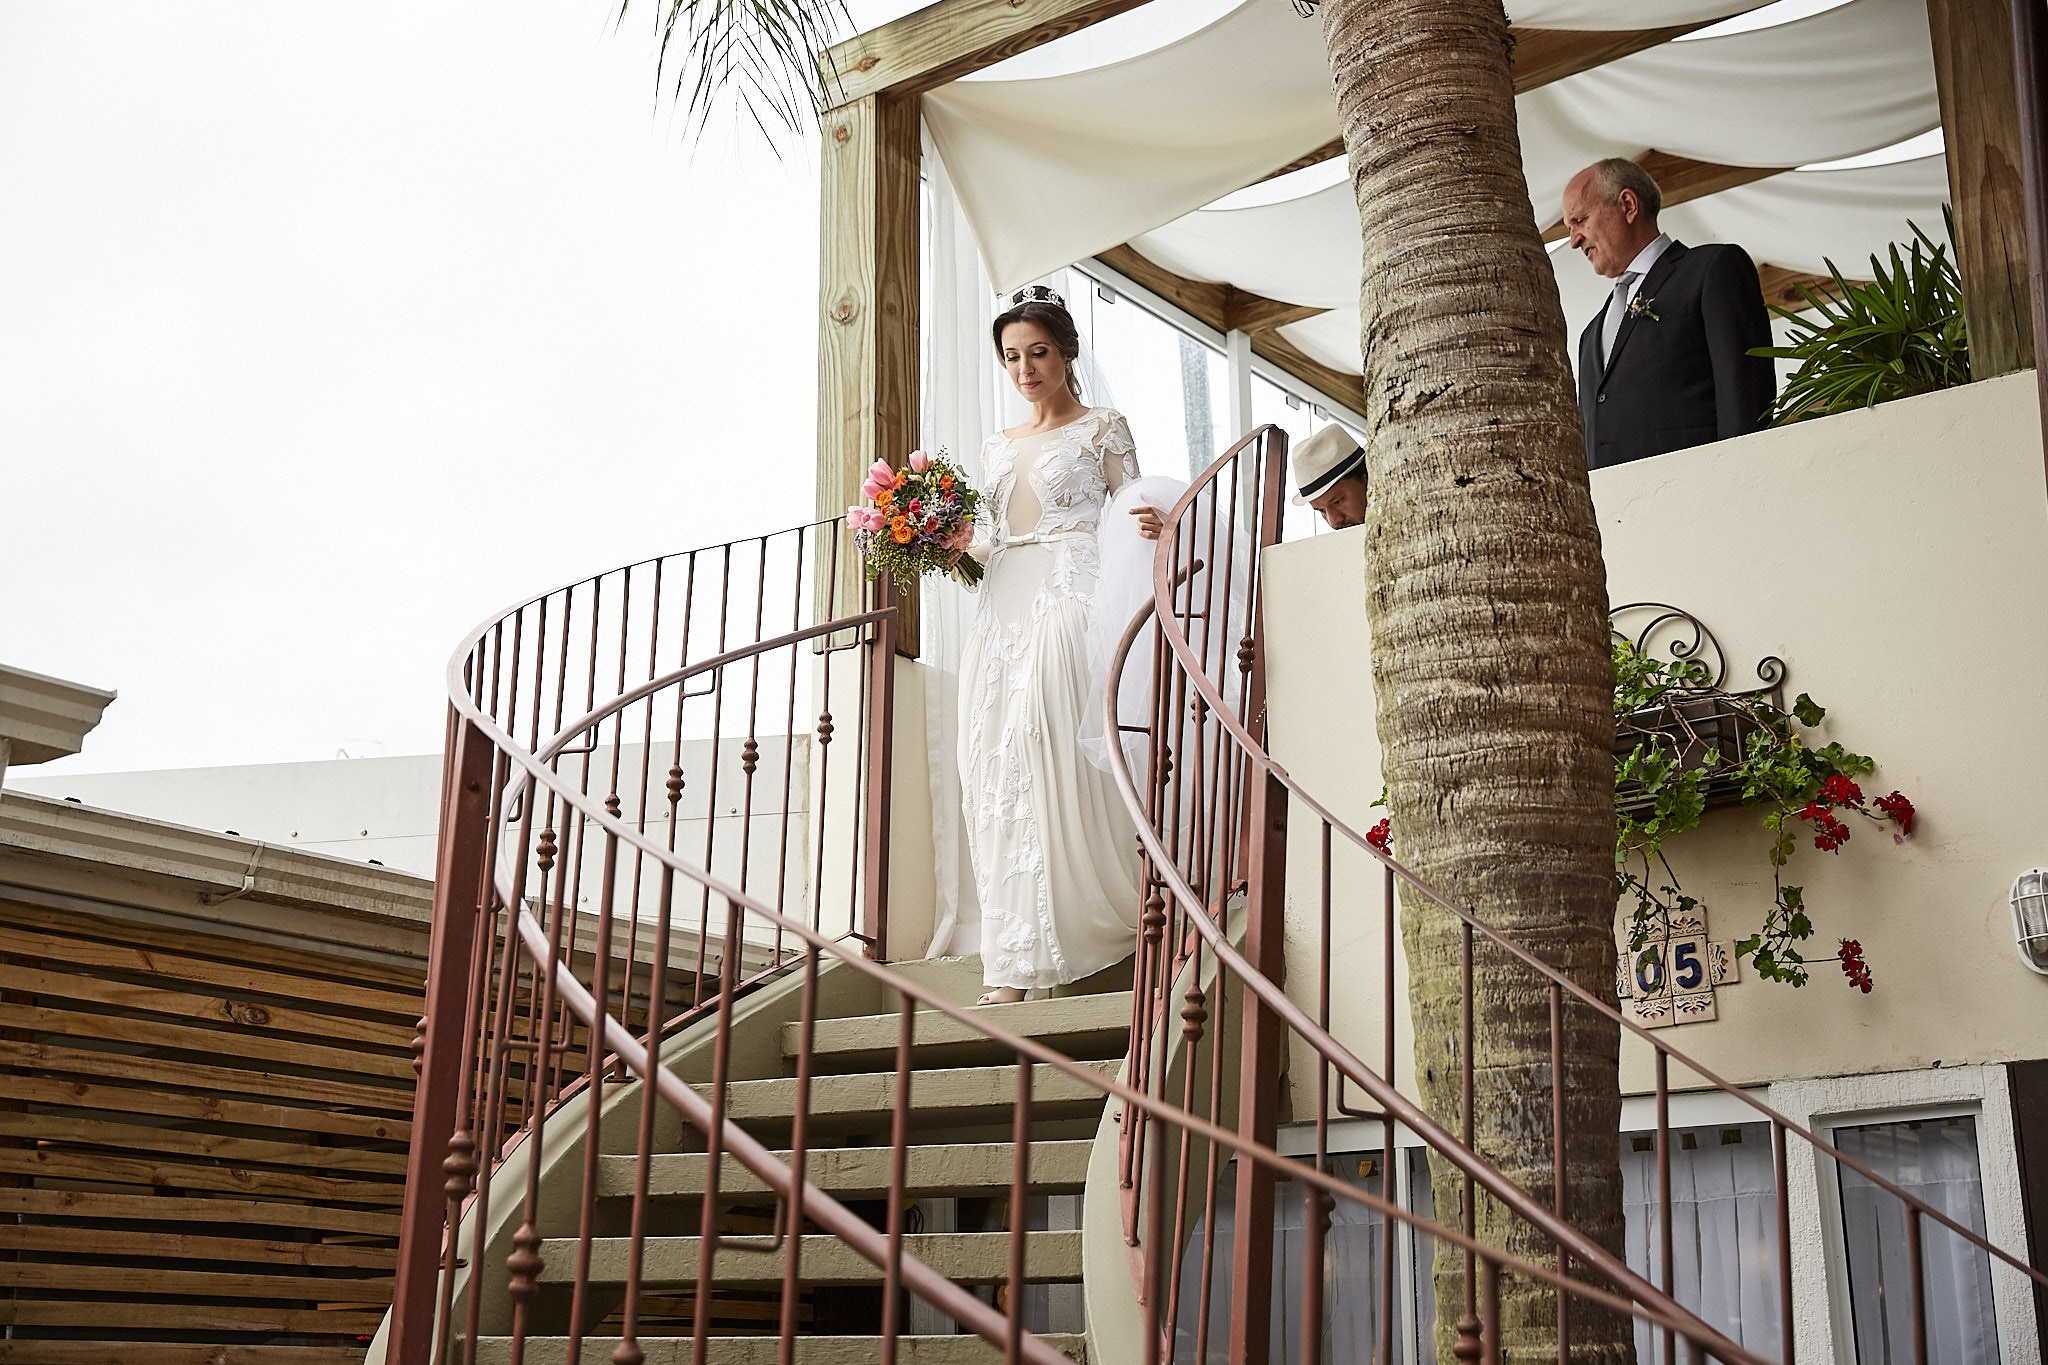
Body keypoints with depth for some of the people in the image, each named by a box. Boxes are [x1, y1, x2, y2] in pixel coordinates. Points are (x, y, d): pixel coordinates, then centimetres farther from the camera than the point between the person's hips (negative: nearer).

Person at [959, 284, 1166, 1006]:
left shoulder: (1103, 428, 8)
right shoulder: (997, 448, 22)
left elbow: (1132, 519, 2)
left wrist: (1151, 529, -21)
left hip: (1070, 599, -5)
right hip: (1003, 610, 5)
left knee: (1059, 756, -18)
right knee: (999, 775, -4)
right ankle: (1014, 962, -1)